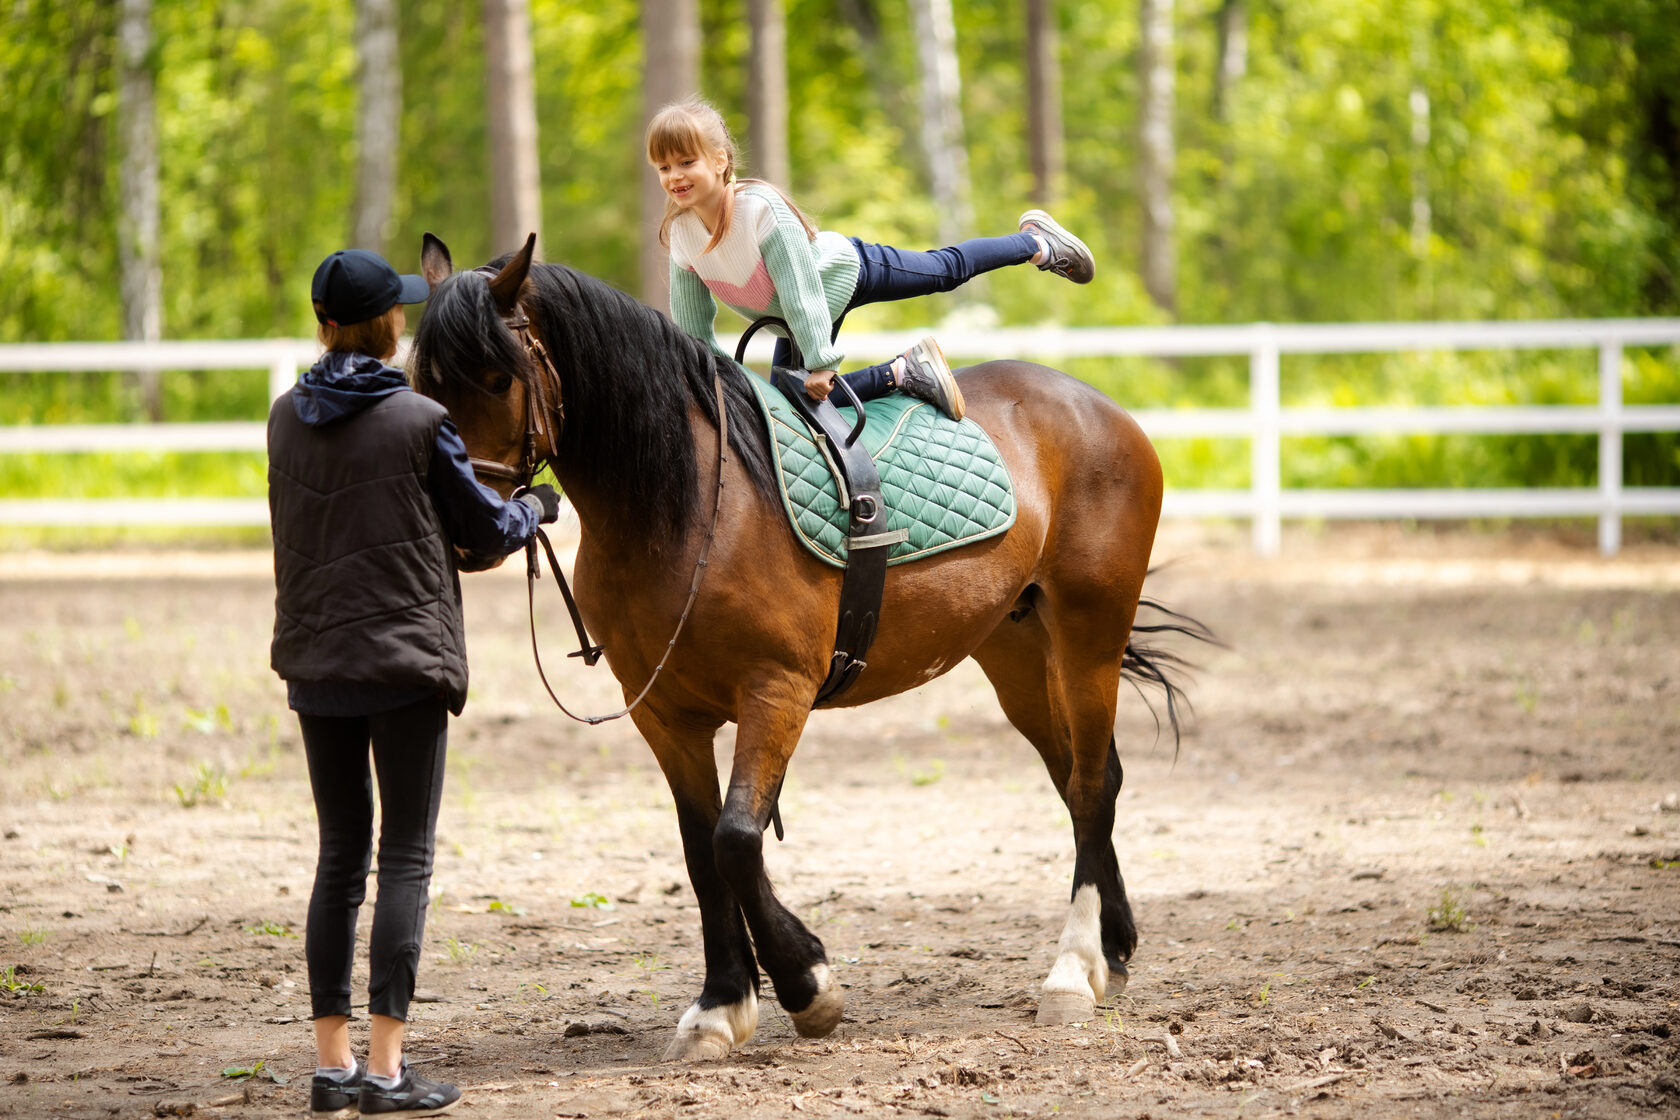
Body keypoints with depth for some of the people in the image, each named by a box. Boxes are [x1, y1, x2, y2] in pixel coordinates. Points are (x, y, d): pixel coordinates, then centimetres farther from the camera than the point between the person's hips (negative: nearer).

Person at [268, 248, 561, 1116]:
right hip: (407, 661, -5)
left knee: (340, 857, 12)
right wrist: (539, 504, 21)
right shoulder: (421, 421, -11)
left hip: (315, 665, 5)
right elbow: (488, 533, -2)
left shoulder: (287, 418, 4)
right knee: (405, 857, 0)